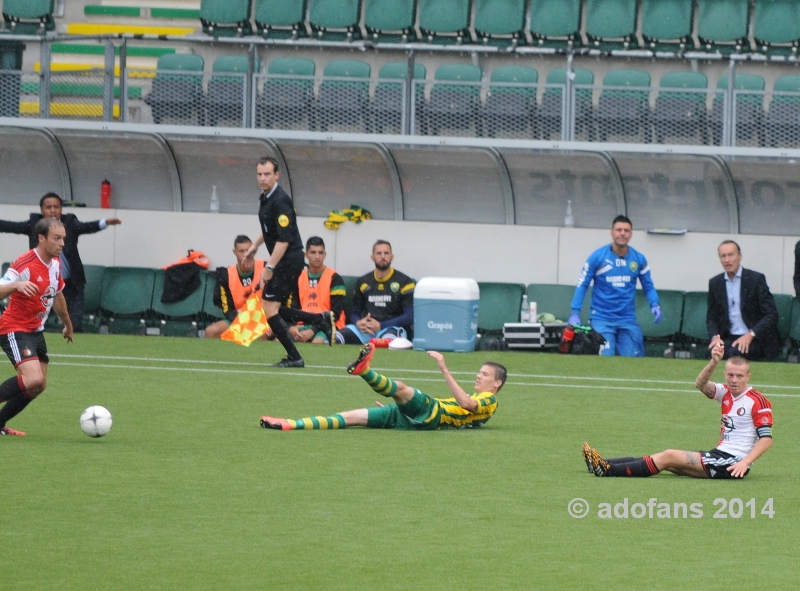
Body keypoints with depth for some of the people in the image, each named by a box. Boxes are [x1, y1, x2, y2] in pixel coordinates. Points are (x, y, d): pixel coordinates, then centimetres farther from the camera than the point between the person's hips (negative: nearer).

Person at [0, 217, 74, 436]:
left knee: (38, 385, 12)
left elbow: (57, 295, 22)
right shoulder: (25, 264, -22)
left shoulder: (56, 263, 4)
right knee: (34, 379, -26)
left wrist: (67, 324, 34)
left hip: (36, 330, 9)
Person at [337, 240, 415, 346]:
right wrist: (358, 323, -4)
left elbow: (409, 317, -3)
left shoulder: (404, 282, 3)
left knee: (388, 340, -42)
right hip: (365, 330, 3)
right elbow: (354, 313, 22)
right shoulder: (363, 282, 17)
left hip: (392, 329, -3)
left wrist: (380, 326, -12)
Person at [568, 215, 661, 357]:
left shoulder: (639, 259, 3)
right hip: (602, 319, -3)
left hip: (628, 320, 3)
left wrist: (655, 305, -7)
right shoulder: (597, 257, -5)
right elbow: (582, 285, -1)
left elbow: (648, 286, 12)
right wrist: (575, 313, -10)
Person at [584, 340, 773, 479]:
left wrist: (744, 463, -25)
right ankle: (606, 465, -12)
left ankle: (609, 470, -24)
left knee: (670, 457, -17)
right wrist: (714, 362, -21)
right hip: (720, 454, 8)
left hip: (733, 462, -8)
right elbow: (700, 384, -4)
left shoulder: (758, 402, -8)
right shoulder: (726, 394, 12)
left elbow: (766, 439, -14)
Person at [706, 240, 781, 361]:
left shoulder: (756, 279, -4)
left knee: (735, 352, -34)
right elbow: (712, 316, 15)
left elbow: (771, 314, -7)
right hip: (729, 338, 3)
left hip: (755, 339, -3)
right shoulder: (715, 283, 9)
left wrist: (751, 335, -20)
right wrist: (715, 336, -7)